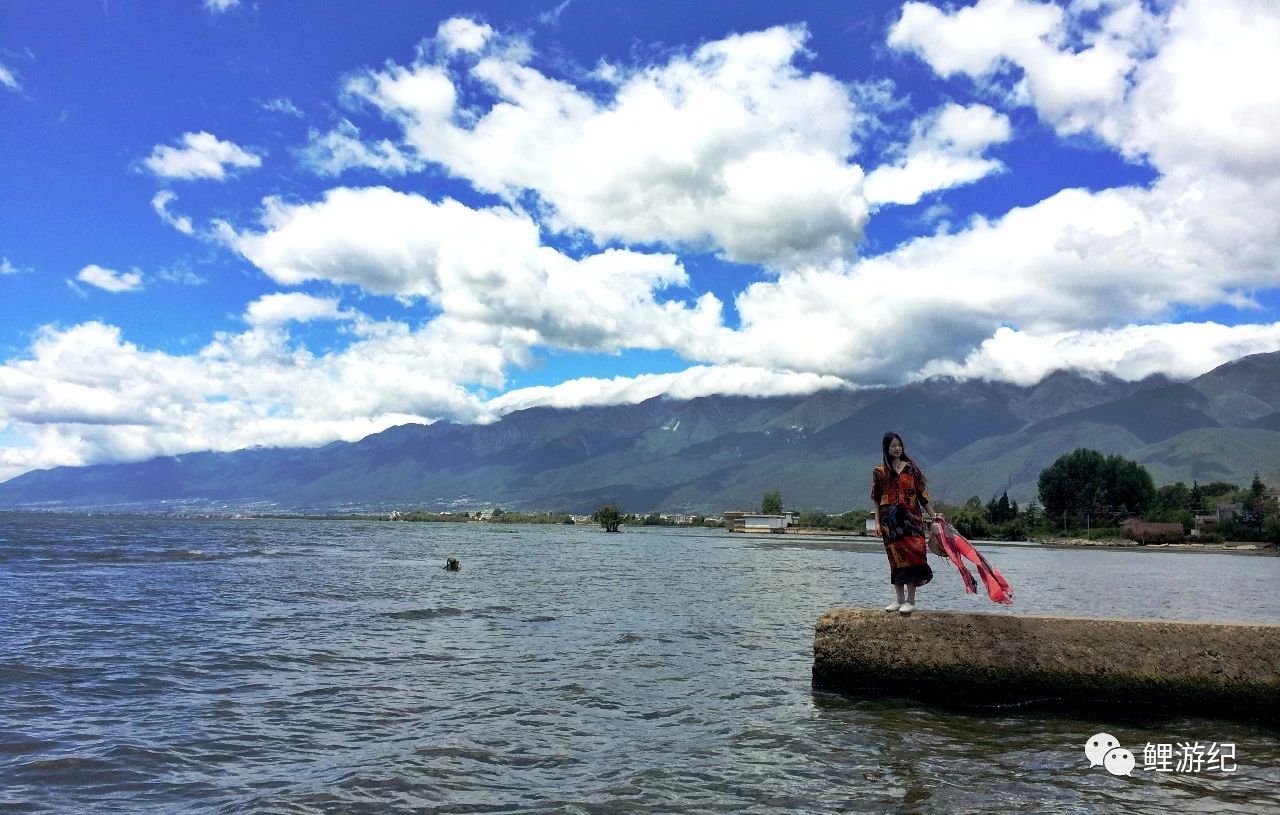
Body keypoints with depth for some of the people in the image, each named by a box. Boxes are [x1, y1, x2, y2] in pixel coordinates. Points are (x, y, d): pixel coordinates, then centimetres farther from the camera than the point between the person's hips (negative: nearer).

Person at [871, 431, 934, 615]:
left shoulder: (910, 467, 8)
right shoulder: (879, 472, 6)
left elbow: (921, 494, 10)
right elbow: (876, 500, 6)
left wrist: (934, 514, 7)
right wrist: (877, 522, 0)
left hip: (911, 517, 0)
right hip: (890, 521, 0)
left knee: (912, 556, -8)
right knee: (896, 559, 3)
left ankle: (911, 600, -4)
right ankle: (900, 599, 12)